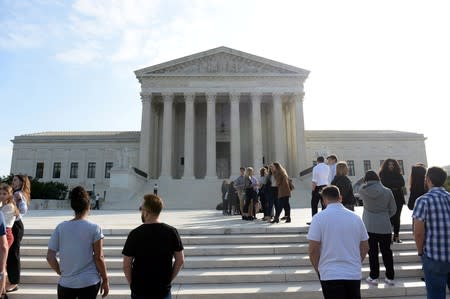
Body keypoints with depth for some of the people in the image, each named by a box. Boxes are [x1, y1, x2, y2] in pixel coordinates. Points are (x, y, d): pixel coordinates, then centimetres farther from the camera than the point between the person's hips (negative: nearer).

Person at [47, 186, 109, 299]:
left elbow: (50, 257, -4)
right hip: (89, 283, -3)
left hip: (66, 283, 3)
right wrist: (105, 280, 1)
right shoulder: (94, 228, -11)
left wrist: (61, 273, 11)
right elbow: (98, 258, -10)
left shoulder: (60, 227, -3)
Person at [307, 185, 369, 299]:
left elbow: (313, 249, -11)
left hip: (330, 275, -4)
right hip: (354, 274, 5)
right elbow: (365, 247, 9)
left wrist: (318, 269, 5)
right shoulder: (356, 217, 3)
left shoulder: (319, 218, -10)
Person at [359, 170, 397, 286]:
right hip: (385, 226, 1)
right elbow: (393, 209, 2)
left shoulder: (363, 191, -8)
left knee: (372, 252, 9)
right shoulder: (387, 191, -5)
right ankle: (390, 277, 22)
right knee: (386, 251, 13)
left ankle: (374, 277, 16)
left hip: (369, 226, -1)